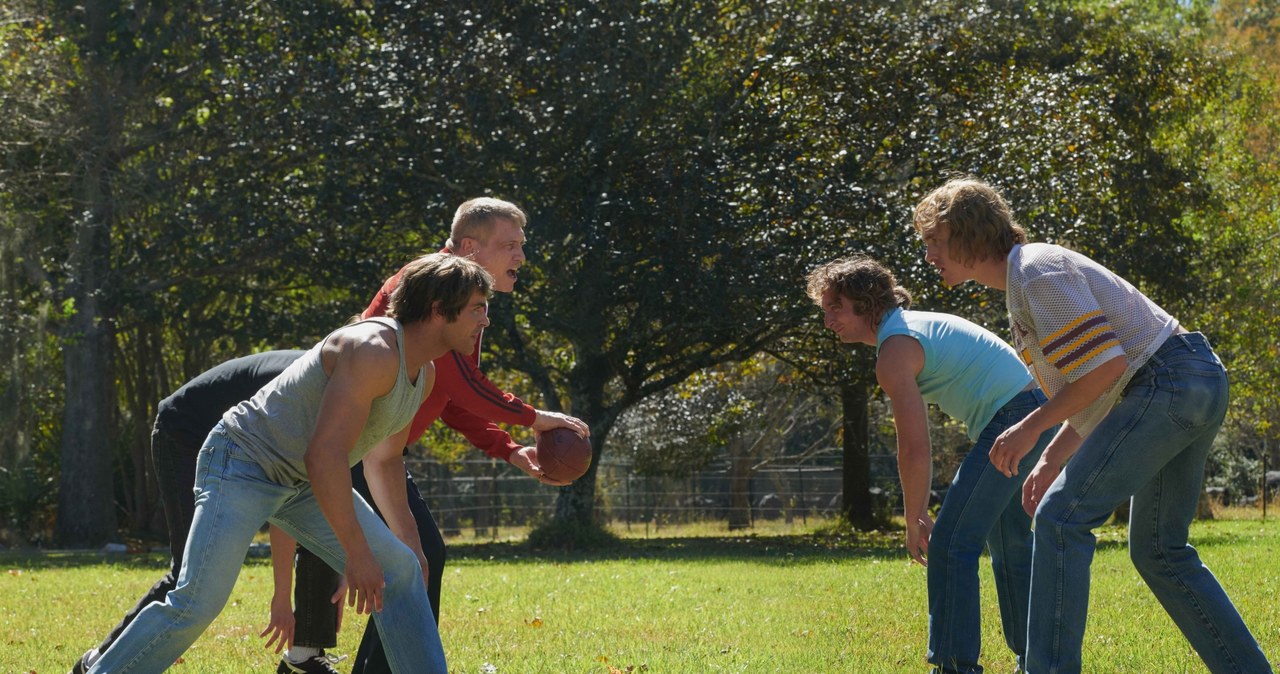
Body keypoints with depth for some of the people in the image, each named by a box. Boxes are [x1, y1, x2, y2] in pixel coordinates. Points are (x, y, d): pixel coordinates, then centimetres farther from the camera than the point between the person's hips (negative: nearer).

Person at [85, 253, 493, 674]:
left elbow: (383, 459, 21)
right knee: (197, 604, -17)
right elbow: (324, 455, -30)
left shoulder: (425, 374, 5)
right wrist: (357, 552, -27)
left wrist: (408, 540, 20)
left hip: (304, 482, 9)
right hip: (243, 462, -9)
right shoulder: (373, 351, -26)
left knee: (401, 571, -1)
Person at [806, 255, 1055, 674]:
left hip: (1012, 420, -11)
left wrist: (914, 523, -5)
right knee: (1011, 545, 20)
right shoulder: (916, 325, 20)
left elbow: (914, 450, -15)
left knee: (951, 542, -10)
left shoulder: (894, 352, -11)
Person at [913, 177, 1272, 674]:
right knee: (1158, 550, 15)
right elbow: (1094, 390, 24)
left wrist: (1032, 427, -12)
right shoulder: (1021, 283, 20)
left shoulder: (1038, 271, -12)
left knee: (1062, 518, -12)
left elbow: (1105, 364, -20)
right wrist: (1051, 460, 18)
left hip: (1165, 384, -11)